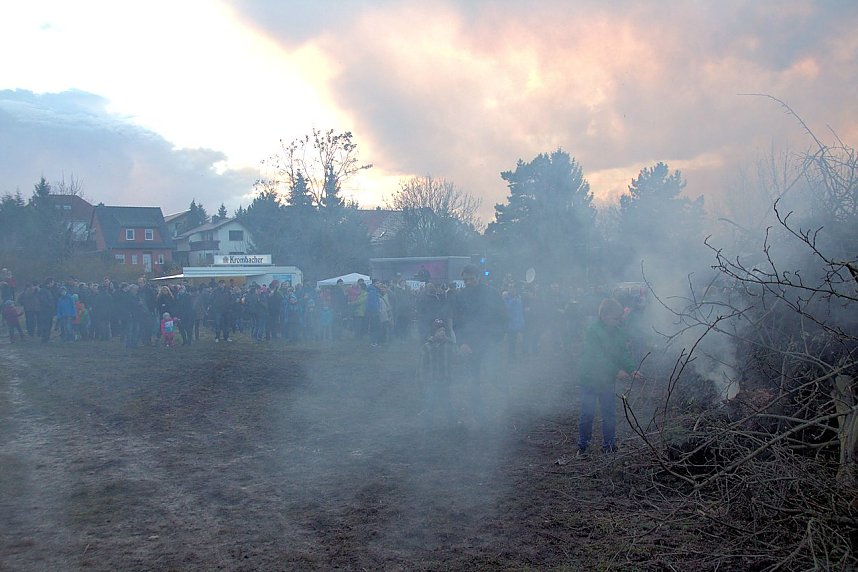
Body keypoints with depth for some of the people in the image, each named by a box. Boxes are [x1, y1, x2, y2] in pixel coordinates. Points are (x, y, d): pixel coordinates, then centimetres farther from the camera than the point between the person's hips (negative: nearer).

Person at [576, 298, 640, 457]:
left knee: (610, 413, 9)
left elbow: (624, 352, 1)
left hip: (607, 379, 6)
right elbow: (597, 357, -26)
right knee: (587, 413, 1)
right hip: (590, 378, -6)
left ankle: (609, 446, 20)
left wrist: (632, 370, -15)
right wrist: (616, 371, -28)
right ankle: (582, 446, 15)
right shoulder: (592, 332, -20)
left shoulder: (617, 332, 1)